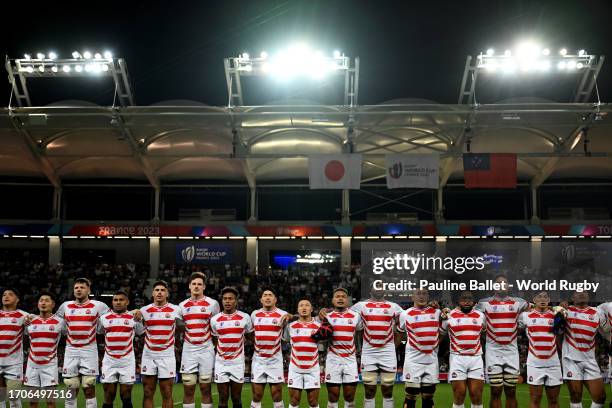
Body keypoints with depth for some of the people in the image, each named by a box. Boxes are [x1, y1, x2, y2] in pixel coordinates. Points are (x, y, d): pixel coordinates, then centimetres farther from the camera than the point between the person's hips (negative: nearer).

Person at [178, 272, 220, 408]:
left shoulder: (212, 303, -1)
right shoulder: (182, 305, 8)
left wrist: (217, 347, 2)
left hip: (206, 350, -2)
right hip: (188, 350, 2)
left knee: (206, 389, 2)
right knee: (188, 389, 3)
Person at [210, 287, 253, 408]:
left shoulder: (245, 318, -1)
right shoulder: (215, 319, 1)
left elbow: (251, 336, 12)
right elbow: (213, 340, 12)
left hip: (238, 363, -1)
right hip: (221, 364, 1)